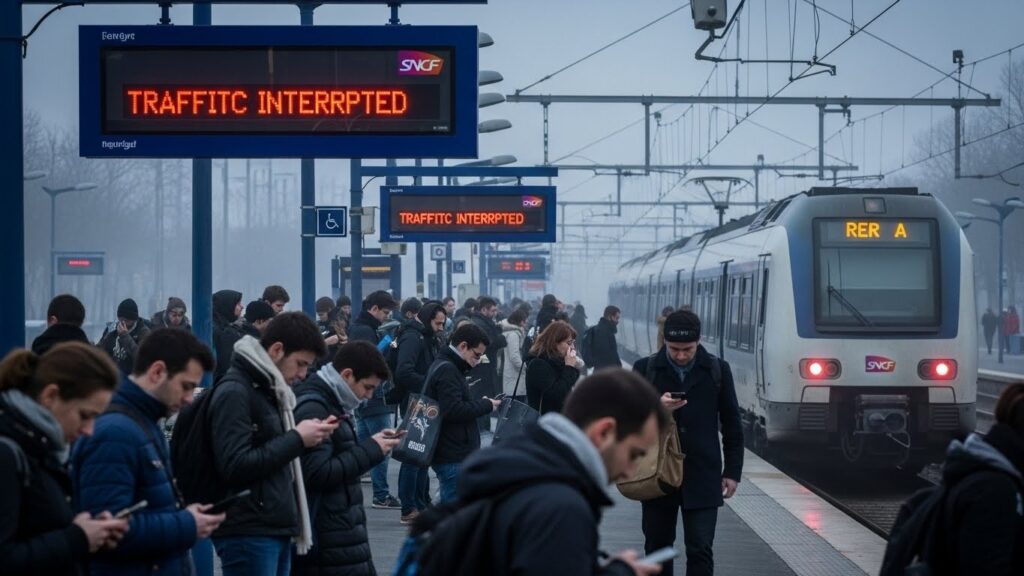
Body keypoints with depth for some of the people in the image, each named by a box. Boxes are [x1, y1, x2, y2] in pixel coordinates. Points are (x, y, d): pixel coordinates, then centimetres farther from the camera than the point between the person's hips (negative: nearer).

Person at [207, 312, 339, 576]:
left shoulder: (268, 390, 17)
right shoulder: (234, 392, -12)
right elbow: (235, 466, -21)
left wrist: (304, 437, 4)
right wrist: (297, 440, -15)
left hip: (276, 530, 9)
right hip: (248, 535, -9)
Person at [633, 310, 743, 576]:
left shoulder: (718, 370, 1)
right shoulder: (645, 369, -1)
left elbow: (731, 424, 7)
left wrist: (732, 471, 4)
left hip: (702, 477, -1)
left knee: (700, 551, -6)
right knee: (657, 548, 11)